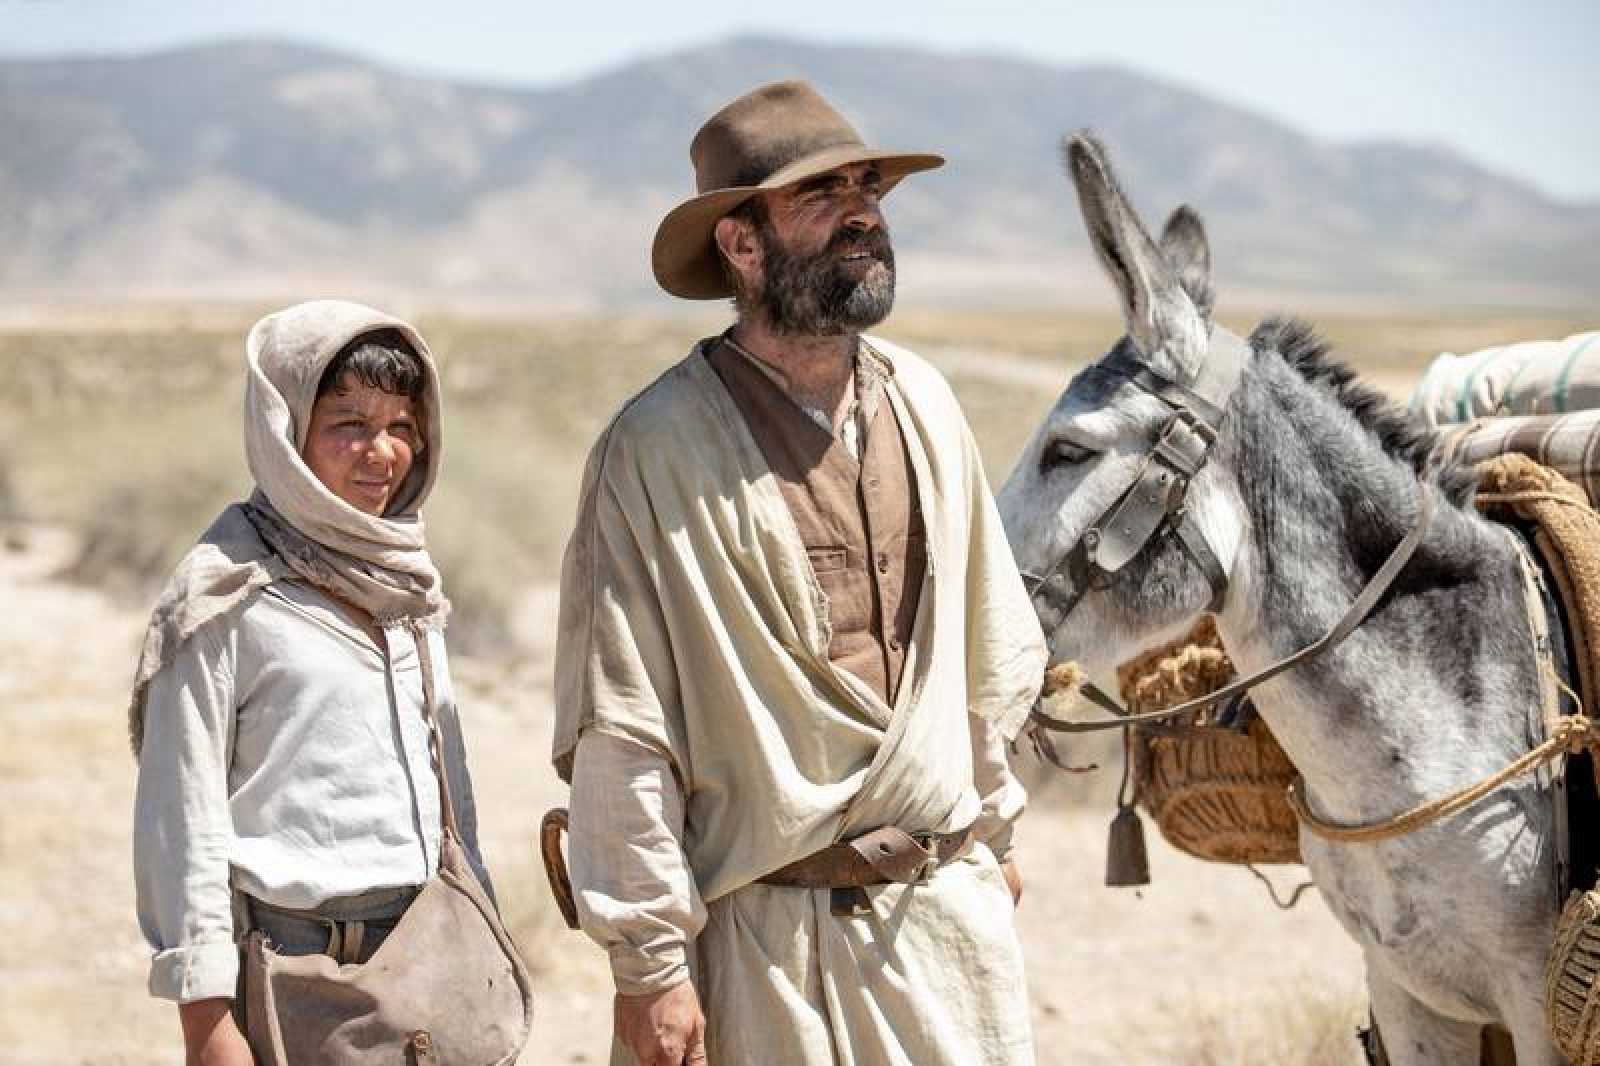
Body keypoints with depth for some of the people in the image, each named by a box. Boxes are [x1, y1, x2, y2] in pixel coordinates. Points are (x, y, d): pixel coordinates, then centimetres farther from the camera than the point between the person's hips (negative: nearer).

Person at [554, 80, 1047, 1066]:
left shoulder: (924, 404, 4)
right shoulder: (657, 449, -13)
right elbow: (619, 734, -12)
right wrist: (649, 960, -13)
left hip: (951, 907, 5)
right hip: (766, 934, -5)